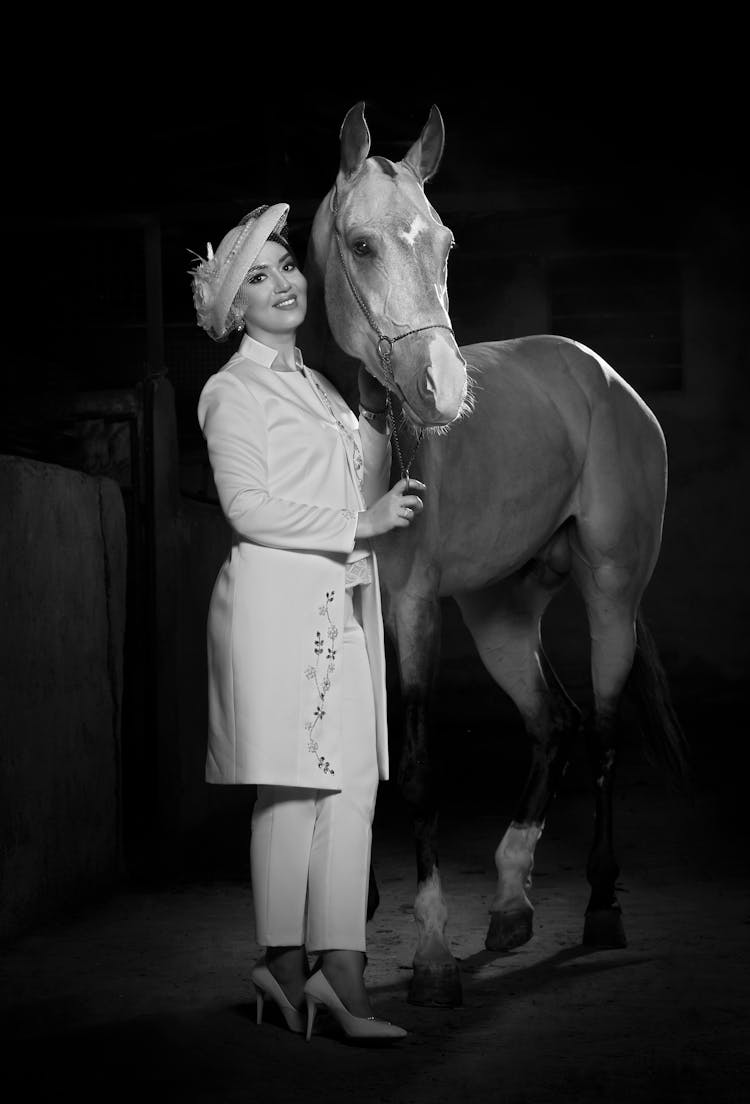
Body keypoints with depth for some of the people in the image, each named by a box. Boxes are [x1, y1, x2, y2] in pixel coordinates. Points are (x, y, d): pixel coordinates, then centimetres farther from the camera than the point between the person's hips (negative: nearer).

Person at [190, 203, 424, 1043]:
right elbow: (250, 509, -11)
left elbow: (365, 486, 19)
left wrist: (374, 406, 10)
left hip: (344, 602, 7)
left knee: (354, 782, 0)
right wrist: (362, 522, -11)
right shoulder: (233, 391, -1)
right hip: (277, 596, -7)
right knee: (292, 784, -4)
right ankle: (286, 964, 6)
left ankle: (339, 969, 1)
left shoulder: (315, 386, 22)